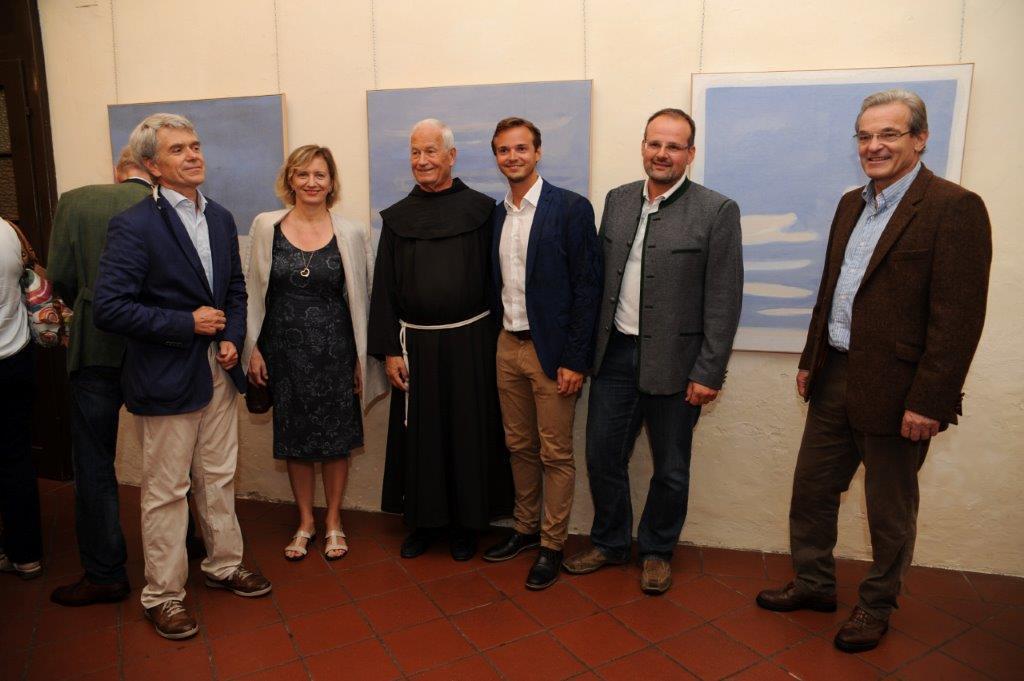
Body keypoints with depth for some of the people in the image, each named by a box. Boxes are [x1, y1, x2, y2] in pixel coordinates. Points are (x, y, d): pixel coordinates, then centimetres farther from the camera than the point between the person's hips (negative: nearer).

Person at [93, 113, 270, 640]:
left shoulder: (220, 218, 6)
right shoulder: (134, 226, -15)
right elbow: (108, 308, -19)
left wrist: (232, 338, -1)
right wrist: (187, 324, -19)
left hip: (218, 370, 6)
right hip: (166, 378, -6)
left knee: (219, 478, 18)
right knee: (166, 491, 7)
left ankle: (223, 565, 37)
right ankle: (162, 595, 25)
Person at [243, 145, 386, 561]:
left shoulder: (350, 234, -3)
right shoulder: (266, 227, 0)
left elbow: (359, 298, 0)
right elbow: (254, 292, 5)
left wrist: (362, 358, -1)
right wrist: (253, 348, 1)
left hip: (334, 349, -1)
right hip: (284, 349, 1)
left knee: (337, 439, 8)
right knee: (294, 437, 12)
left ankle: (333, 522, 28)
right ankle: (305, 522, 31)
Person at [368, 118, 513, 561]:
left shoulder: (480, 209, -1)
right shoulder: (397, 218, 6)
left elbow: (494, 277, -1)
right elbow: (384, 289, 4)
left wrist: (493, 338, -5)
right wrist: (389, 350, -1)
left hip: (470, 342, -2)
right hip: (416, 345, 2)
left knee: (468, 432, 8)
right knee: (419, 434, 10)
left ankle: (466, 523, 25)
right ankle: (423, 520, 28)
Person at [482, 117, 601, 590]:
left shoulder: (571, 208, -9)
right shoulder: (496, 214, 10)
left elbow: (587, 287, -12)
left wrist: (576, 360, -16)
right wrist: (494, 341, 8)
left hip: (552, 350, -6)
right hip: (508, 346, 6)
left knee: (555, 455, 4)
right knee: (519, 447, 16)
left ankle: (552, 546, 20)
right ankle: (525, 529, 33)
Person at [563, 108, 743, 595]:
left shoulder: (717, 211, -8)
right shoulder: (617, 200, 6)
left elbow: (724, 299, -9)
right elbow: (599, 277, 9)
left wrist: (709, 372, -12)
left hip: (674, 362, -4)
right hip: (615, 354, 4)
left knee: (670, 470, 12)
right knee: (602, 457, 13)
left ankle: (656, 551, 35)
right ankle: (609, 542, 35)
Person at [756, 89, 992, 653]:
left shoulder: (954, 208, -13)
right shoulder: (851, 204, 10)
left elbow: (958, 318, -17)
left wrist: (928, 402, -19)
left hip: (894, 390, -7)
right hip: (835, 379, 7)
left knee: (889, 511, 13)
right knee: (810, 491, 16)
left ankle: (876, 607, 33)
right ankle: (814, 584, 37)